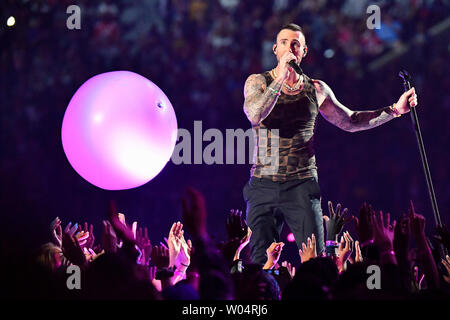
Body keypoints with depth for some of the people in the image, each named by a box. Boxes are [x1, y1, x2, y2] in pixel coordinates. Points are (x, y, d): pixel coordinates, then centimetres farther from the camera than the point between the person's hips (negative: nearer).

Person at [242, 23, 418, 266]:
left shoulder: (316, 89, 11)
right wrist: (281, 77, -18)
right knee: (260, 261, -6)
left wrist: (394, 110, 12)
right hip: (263, 184, -1)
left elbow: (350, 121, 19)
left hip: (302, 186, 1)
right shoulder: (258, 82, 5)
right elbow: (255, 116, -15)